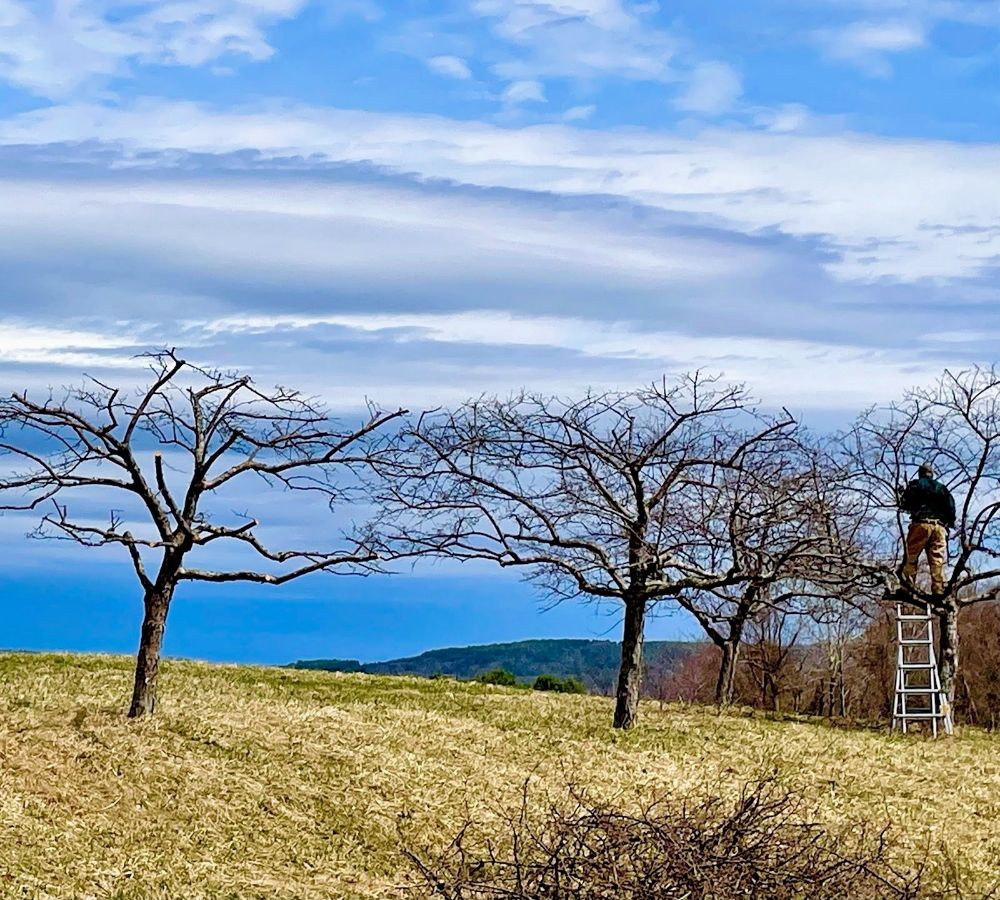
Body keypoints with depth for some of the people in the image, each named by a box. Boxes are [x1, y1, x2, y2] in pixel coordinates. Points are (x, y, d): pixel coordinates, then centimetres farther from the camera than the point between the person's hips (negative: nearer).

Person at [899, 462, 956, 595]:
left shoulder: (915, 485, 7)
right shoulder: (942, 488, 18)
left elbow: (904, 504, 0)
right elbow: (951, 508, 12)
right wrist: (950, 523, 19)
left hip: (921, 524, -3)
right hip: (939, 526, 3)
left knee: (911, 557, -1)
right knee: (937, 560, -1)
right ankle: (939, 591, -9)